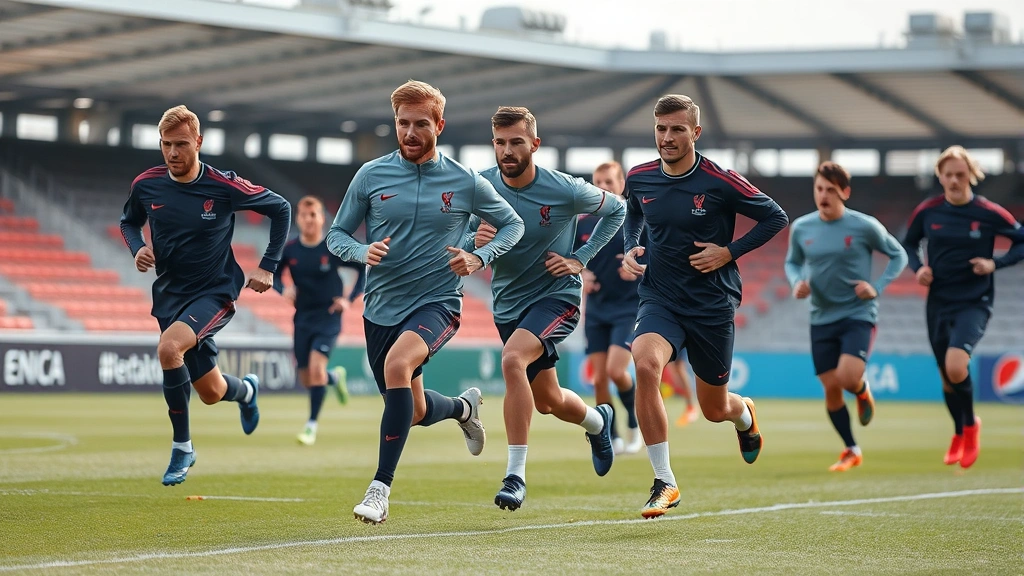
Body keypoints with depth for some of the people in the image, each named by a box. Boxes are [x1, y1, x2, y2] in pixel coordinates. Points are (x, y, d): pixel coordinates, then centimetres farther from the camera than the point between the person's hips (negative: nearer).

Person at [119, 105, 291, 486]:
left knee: (169, 347, -32)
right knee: (210, 392, 8)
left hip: (215, 293, -4)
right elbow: (129, 222, 16)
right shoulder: (146, 185, -5)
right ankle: (246, 389, 47)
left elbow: (281, 209, 0)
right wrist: (137, 248, -6)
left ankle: (182, 447, -14)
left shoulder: (225, 186, -14)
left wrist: (268, 267, -2)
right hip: (170, 294, 5)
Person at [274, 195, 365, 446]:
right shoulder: (289, 250, -3)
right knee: (306, 380, 6)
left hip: (328, 316, -4)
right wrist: (283, 289, -10)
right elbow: (274, 274, 11)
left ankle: (312, 424, -12)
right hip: (302, 318, 4)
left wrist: (349, 298, -10)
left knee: (316, 365, -22)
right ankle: (335, 378, 42)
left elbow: (365, 269, -1)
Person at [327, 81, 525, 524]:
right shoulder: (371, 175, 0)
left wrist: (479, 258, -8)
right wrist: (362, 252, -16)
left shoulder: (465, 182, -3)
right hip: (381, 306, 4)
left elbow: (513, 225, 11)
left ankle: (381, 487, -30)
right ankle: (463, 407, 52)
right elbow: (336, 235, 7)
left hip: (437, 304, -4)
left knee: (398, 365, -34)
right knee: (414, 412, 15)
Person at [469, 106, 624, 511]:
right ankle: (597, 421, 53)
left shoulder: (565, 190, -16)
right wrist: (476, 242, -22)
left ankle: (516, 474, -27)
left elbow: (616, 210, 2)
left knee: (512, 359, -32)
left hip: (557, 296, -5)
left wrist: (580, 259, -7)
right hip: (507, 302, 5)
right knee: (547, 401, 17)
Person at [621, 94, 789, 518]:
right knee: (645, 364, -31)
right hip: (659, 298, 2)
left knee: (715, 410, 10)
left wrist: (729, 252, -11)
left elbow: (775, 218, -2)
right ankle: (664, 483, -23)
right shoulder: (639, 179, -1)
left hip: (712, 303, -2)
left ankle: (743, 413, 53)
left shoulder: (719, 182, -12)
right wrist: (631, 249, 4)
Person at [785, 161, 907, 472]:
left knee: (848, 378, -22)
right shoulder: (801, 228, 0)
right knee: (831, 388, 2)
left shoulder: (865, 226, -9)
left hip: (858, 315, -4)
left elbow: (898, 255, 3)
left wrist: (877, 287, -10)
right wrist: (796, 282, -4)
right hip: (821, 318, 4)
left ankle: (863, 392, 16)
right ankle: (851, 450, 20)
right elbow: (792, 262, 18)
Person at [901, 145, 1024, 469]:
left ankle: (971, 424, 4)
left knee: (956, 366, -24)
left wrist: (996, 263, -14)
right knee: (946, 376, 12)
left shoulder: (989, 213, -9)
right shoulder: (927, 212, -2)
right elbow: (909, 243, 15)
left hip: (974, 303, -4)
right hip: (938, 304, 4)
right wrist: (918, 267, -4)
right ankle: (959, 434, 38)